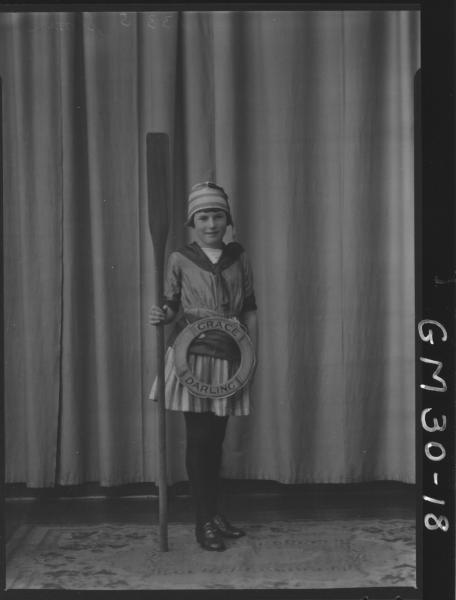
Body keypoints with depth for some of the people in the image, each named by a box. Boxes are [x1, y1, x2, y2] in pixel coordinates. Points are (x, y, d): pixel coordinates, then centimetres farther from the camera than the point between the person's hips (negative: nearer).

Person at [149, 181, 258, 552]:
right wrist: (162, 316, -18)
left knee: (216, 438, 12)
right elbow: (171, 306, 5)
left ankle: (214, 513, 25)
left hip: (229, 358, 3)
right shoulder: (180, 260, 0)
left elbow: (250, 309, 10)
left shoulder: (239, 257, 7)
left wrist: (253, 351, 4)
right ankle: (204, 521, 10)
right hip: (192, 355, -3)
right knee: (199, 438, 0)